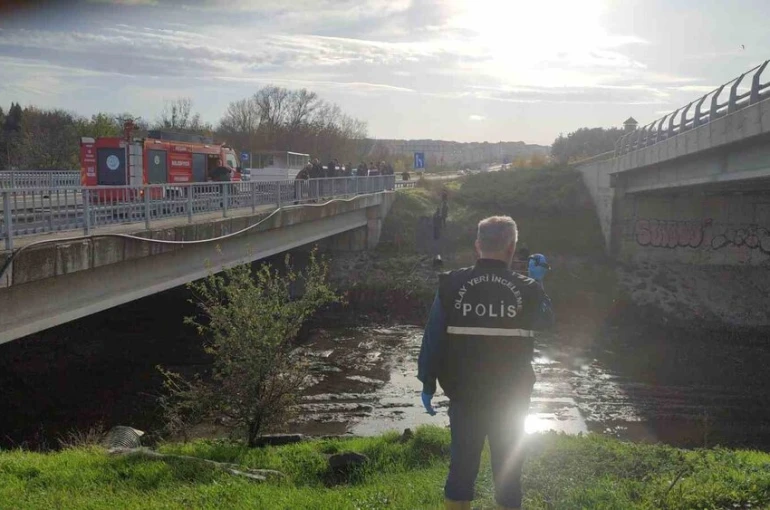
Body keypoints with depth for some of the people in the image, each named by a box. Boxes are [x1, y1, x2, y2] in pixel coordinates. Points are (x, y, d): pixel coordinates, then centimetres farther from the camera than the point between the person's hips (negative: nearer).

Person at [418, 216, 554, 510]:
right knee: (508, 466, 14)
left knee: (462, 463, 14)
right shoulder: (526, 290, -10)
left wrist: (428, 384, 4)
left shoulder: (452, 285, -9)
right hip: (511, 397, -1)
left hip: (464, 394, 1)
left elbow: (433, 337, -5)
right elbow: (546, 319, 11)